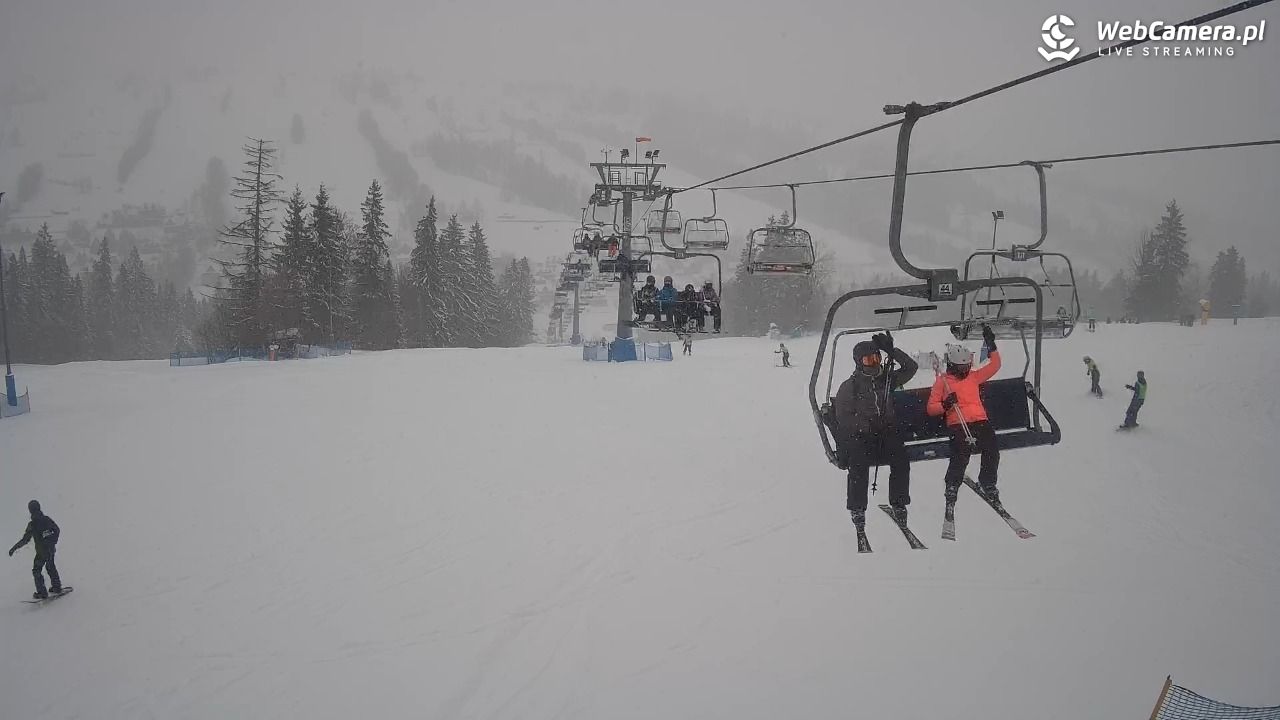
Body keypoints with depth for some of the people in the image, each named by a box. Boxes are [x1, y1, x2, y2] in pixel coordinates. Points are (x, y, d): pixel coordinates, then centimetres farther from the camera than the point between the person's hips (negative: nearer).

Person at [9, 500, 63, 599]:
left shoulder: (32, 524, -19)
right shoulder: (47, 519, -4)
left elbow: (25, 539, -19)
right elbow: (57, 530, 7)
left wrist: (14, 548, -9)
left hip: (41, 551, -5)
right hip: (51, 549, 6)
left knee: (36, 570, 9)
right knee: (51, 567, 25)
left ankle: (42, 593, 9)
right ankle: (57, 587, 32)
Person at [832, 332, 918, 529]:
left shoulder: (887, 379, 13)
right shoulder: (849, 386, 3)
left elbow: (911, 367, 8)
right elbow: (843, 418, 1)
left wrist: (891, 351, -1)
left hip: (887, 431, 3)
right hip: (860, 434, -3)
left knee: (901, 461, -23)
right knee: (859, 465, -28)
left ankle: (899, 504, -6)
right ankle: (857, 509, -12)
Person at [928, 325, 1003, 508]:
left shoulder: (973, 376, 21)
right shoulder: (942, 381, 8)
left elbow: (994, 366, 22)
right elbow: (930, 408, 6)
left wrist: (991, 346, 13)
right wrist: (945, 405, -13)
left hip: (980, 421, 4)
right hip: (957, 424, -4)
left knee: (992, 453, -12)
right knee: (961, 457, -24)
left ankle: (988, 484, 13)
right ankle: (951, 488, -5)